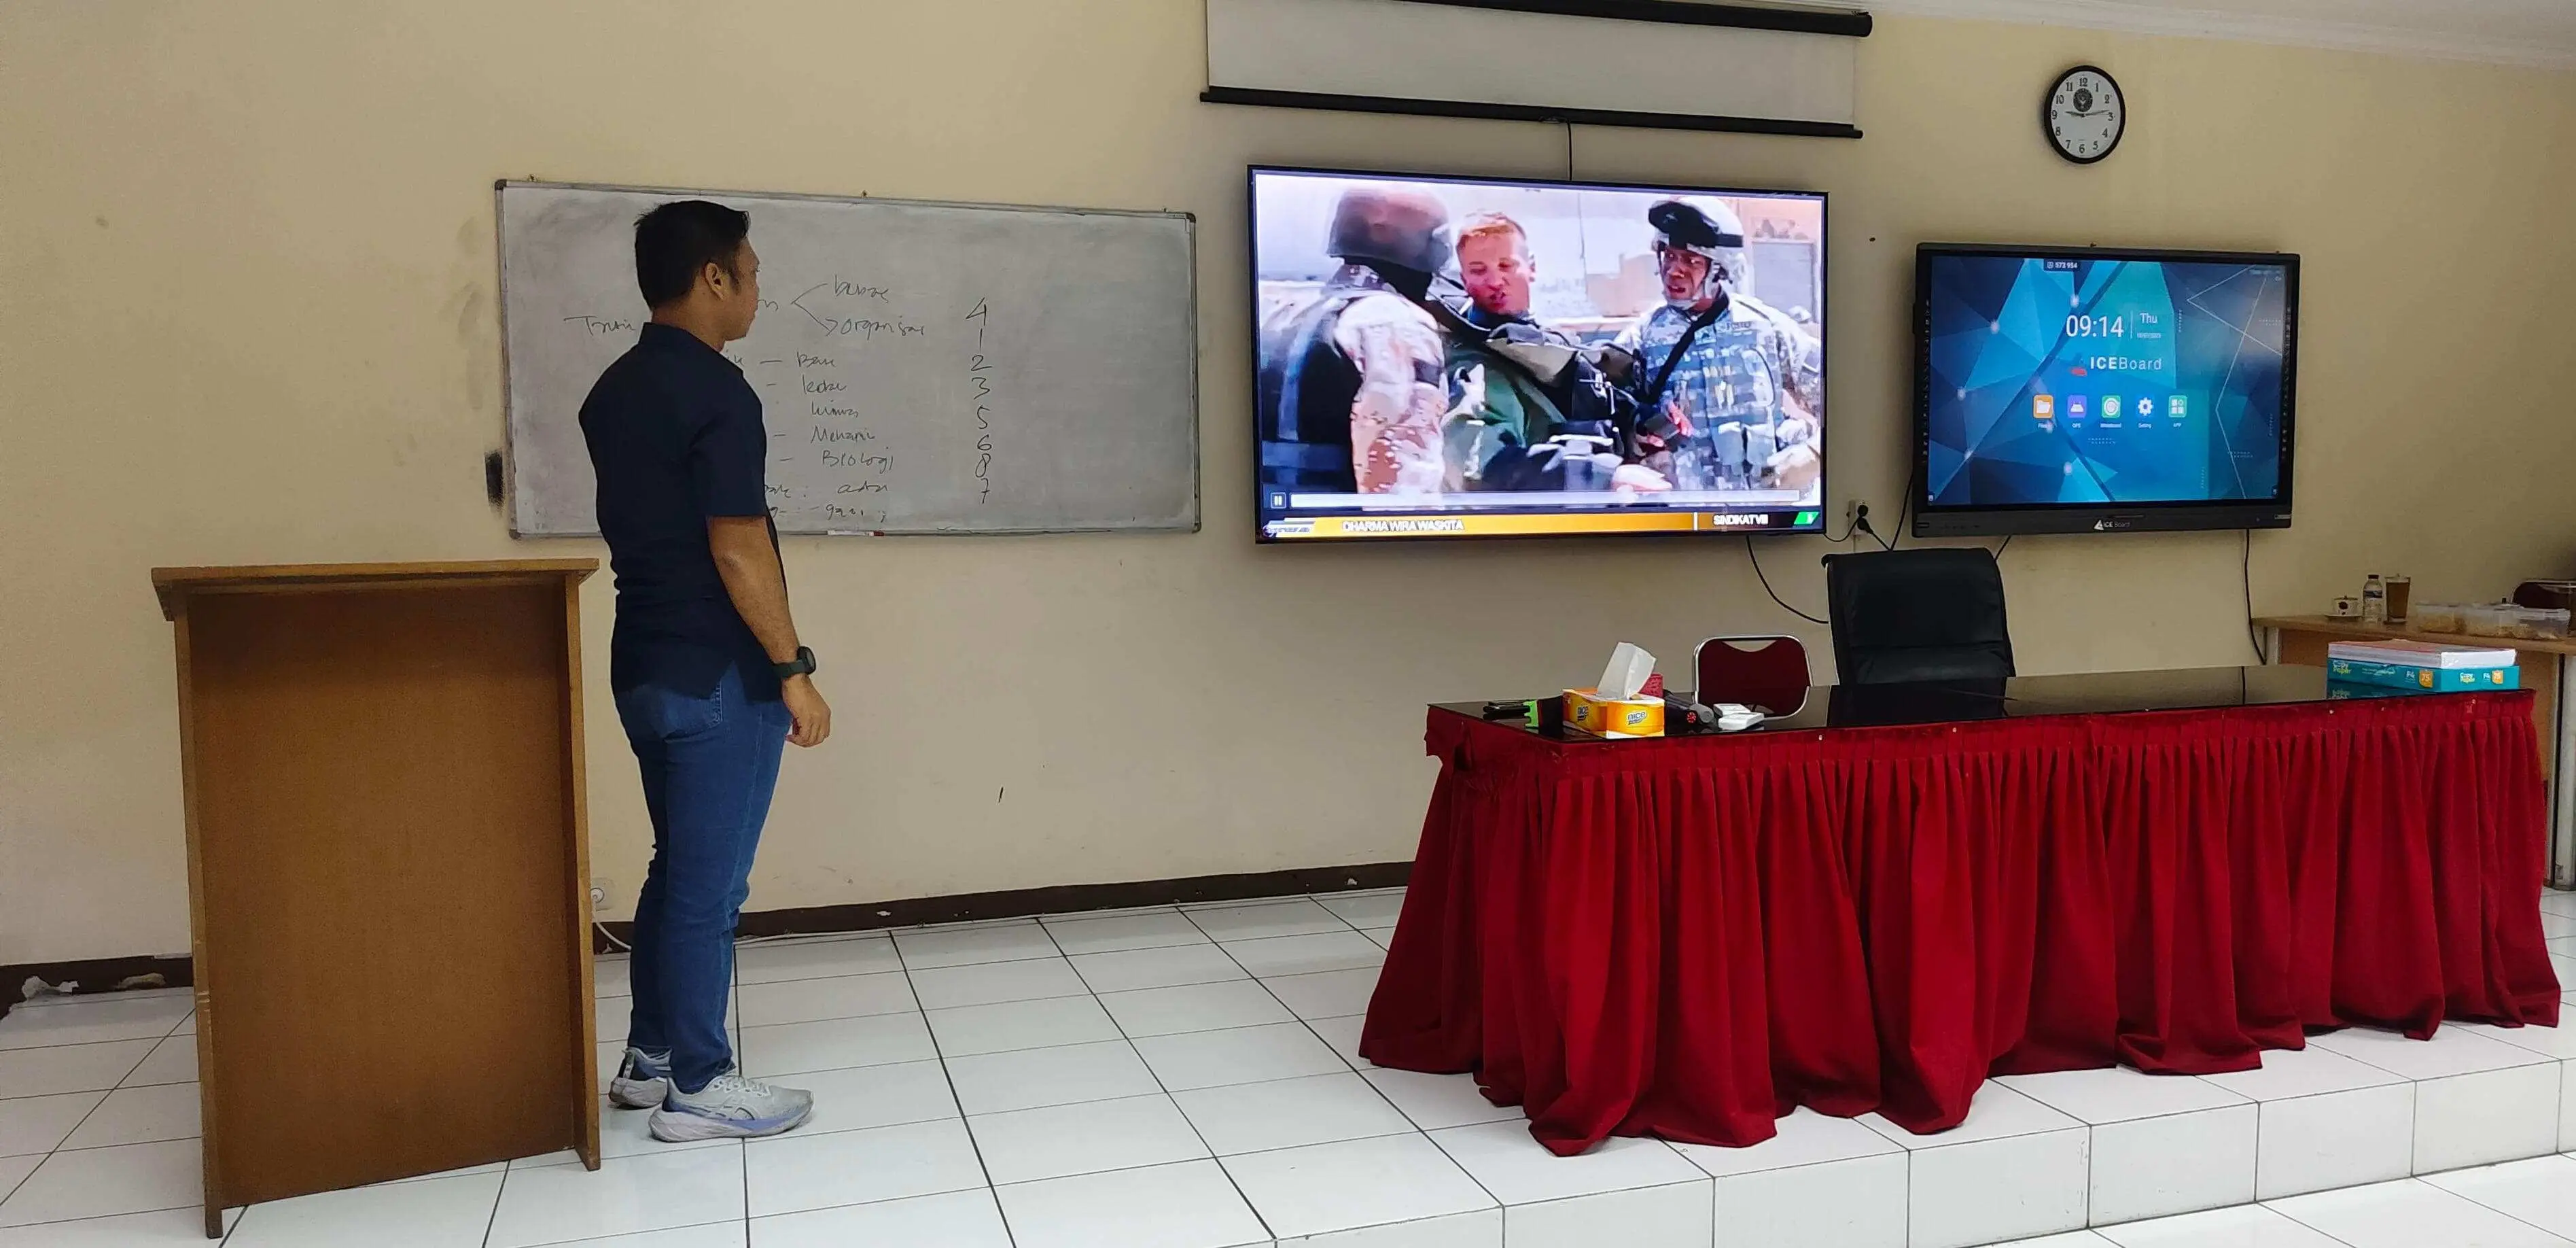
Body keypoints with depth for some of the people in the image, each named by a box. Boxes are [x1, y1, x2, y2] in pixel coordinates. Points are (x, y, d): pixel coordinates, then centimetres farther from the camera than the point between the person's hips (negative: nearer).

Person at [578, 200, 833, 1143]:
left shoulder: (612, 392, 12)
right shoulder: (716, 391, -16)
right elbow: (736, 546, -21)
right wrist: (793, 668, -15)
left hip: (644, 665, 9)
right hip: (718, 673, -9)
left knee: (680, 865, 19)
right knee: (710, 881, 1)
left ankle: (649, 1056, 28)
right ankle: (698, 1086, 11)